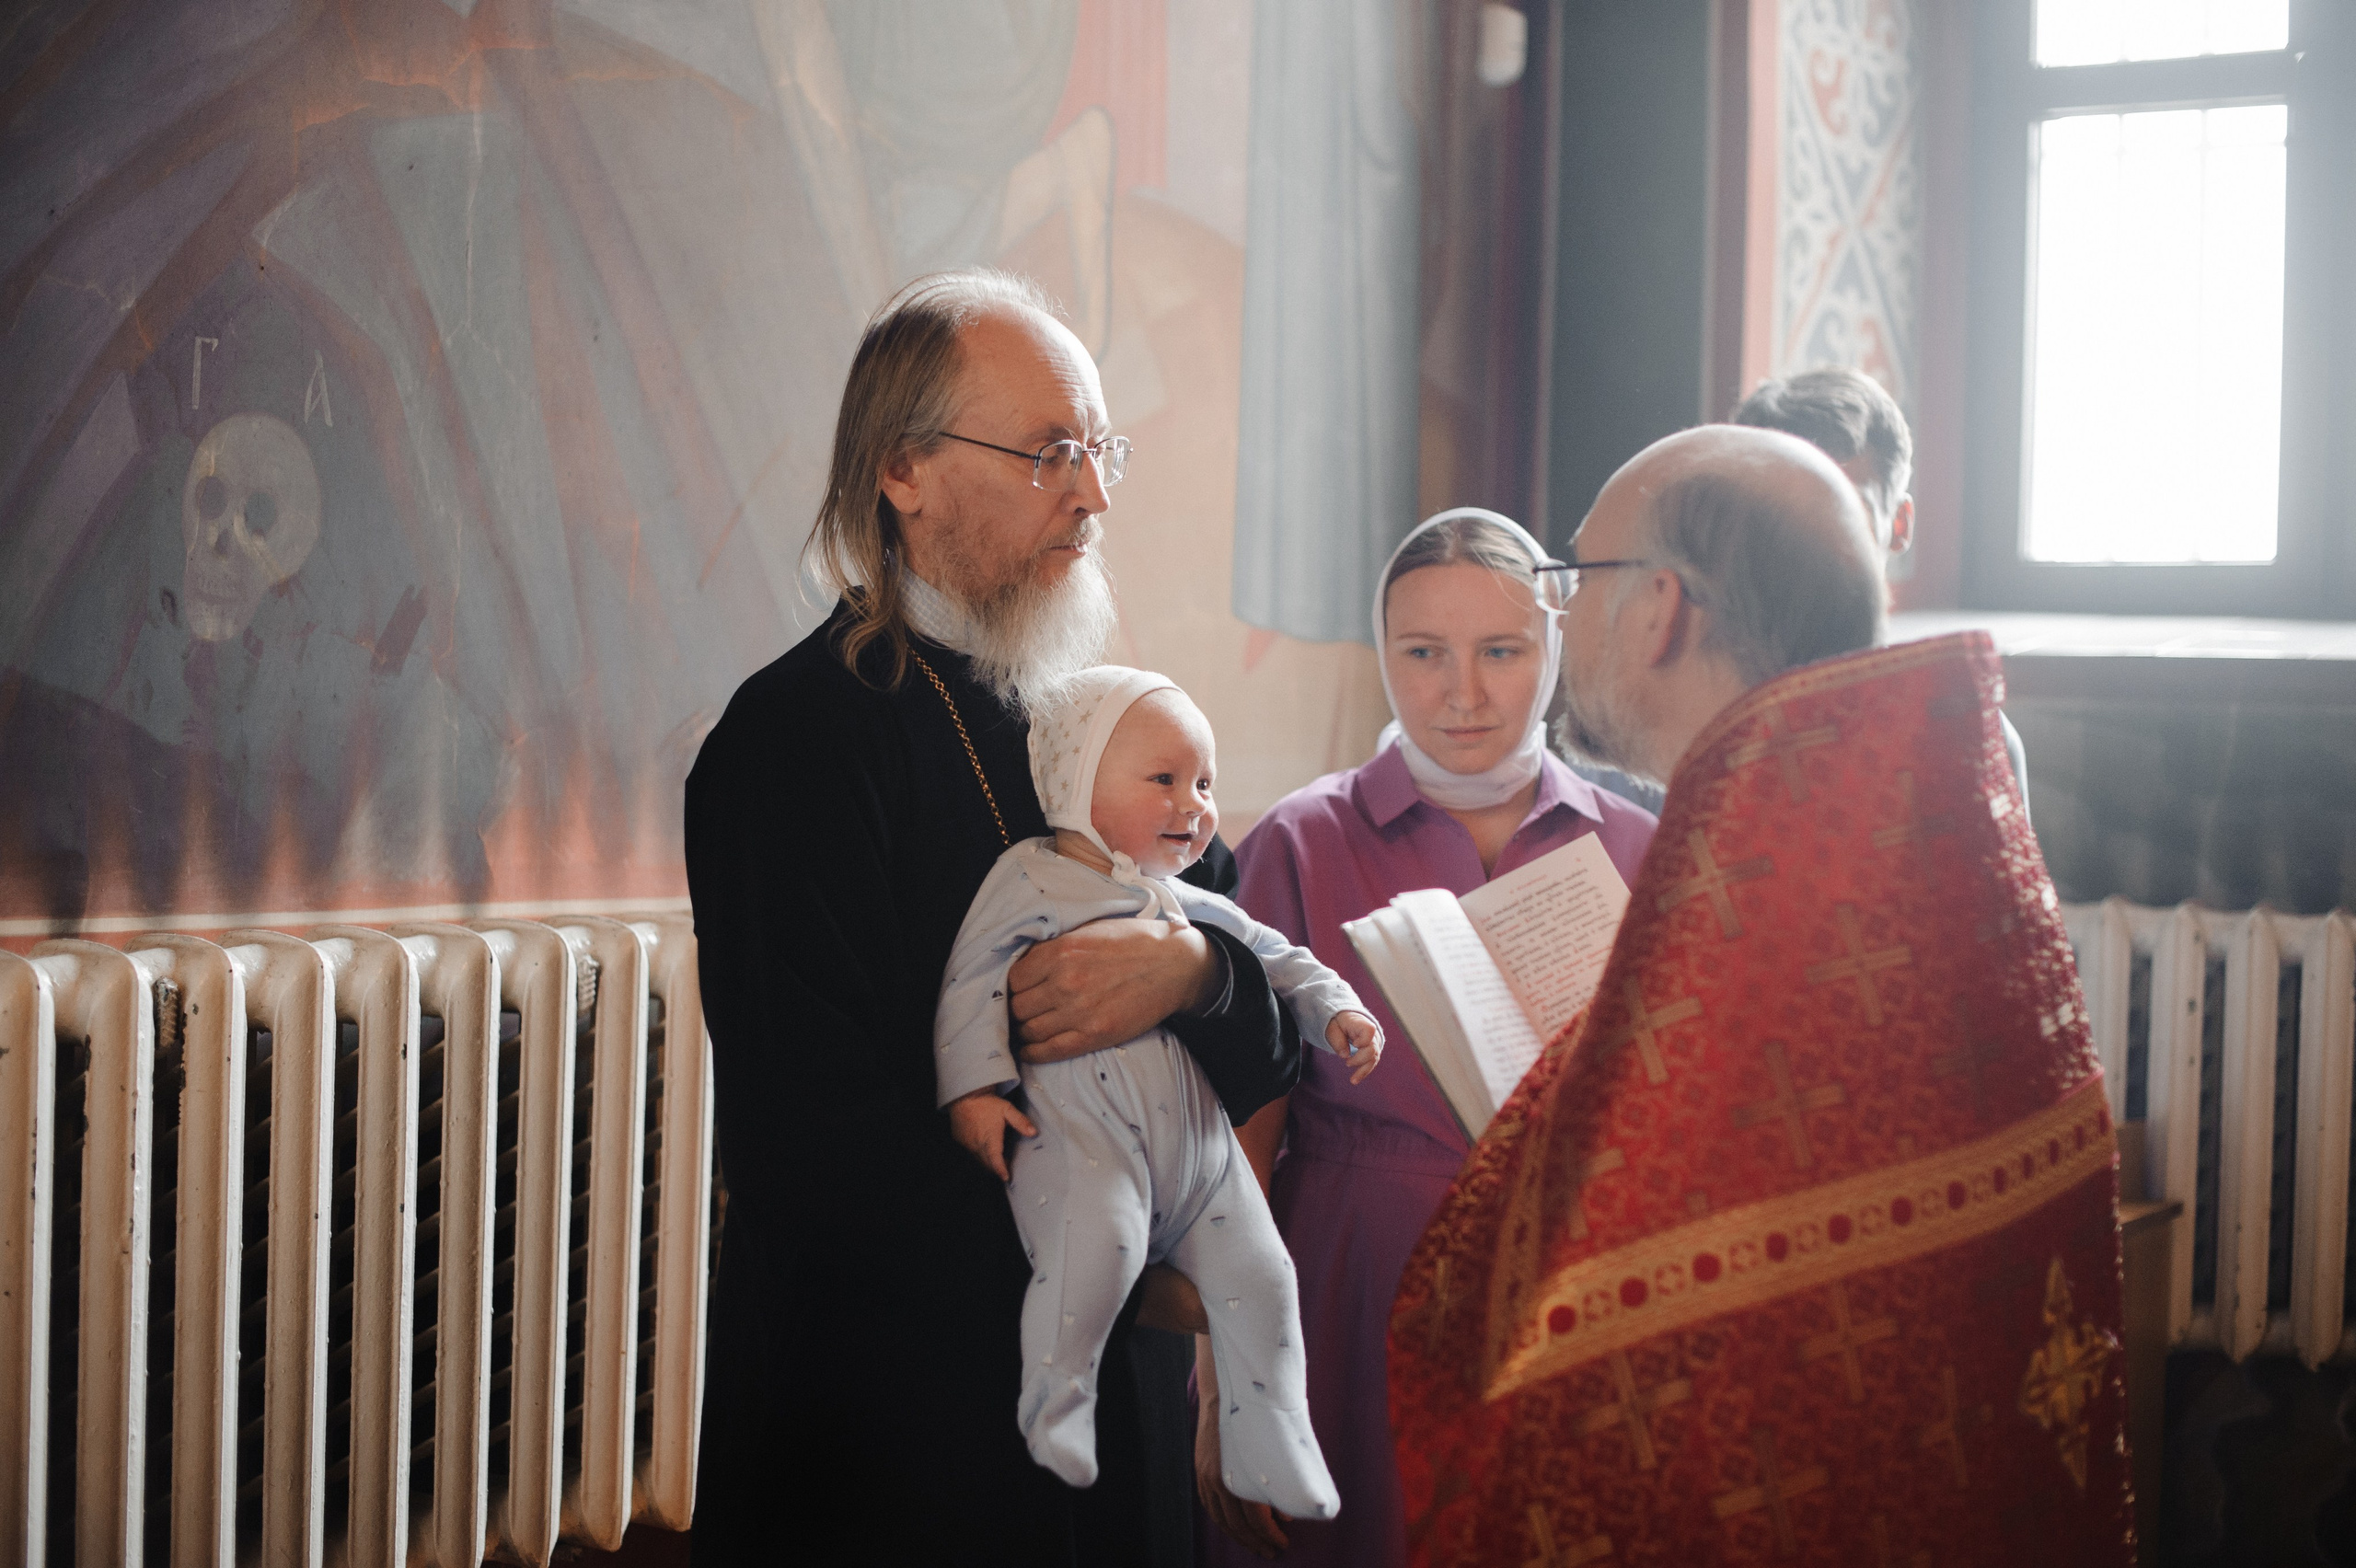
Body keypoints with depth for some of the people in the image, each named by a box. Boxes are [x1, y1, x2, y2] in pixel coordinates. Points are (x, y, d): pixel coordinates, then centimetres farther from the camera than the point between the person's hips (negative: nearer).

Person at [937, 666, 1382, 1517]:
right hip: (1080, 1128, -7)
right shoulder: (1032, 878, 2)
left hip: (1196, 1137, 7)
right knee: (1097, 1246, -32)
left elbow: (1274, 957, 30)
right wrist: (973, 1086, -12)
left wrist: (1338, 1008, 15)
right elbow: (972, 977, -2)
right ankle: (1053, 1421, -13)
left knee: (1257, 1274, 1)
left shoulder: (1189, 905, 21)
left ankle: (1273, 1466, 14)